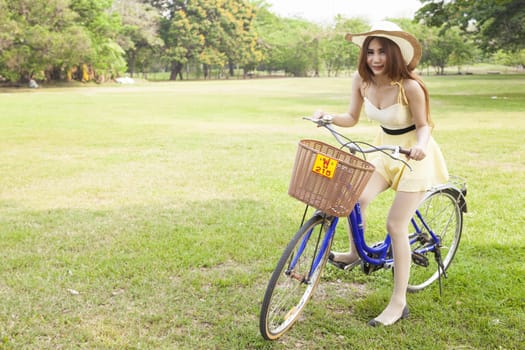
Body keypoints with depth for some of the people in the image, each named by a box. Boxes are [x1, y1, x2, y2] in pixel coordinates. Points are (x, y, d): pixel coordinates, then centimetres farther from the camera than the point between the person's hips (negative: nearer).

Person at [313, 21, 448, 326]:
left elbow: (424, 125, -15)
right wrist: (331, 117, -20)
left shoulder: (409, 86, -25)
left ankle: (399, 303, 5)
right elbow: (352, 118, 1)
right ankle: (355, 253, 12)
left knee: (396, 226, -8)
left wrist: (421, 145, -36)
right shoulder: (362, 80, -9)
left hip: (415, 155, -5)